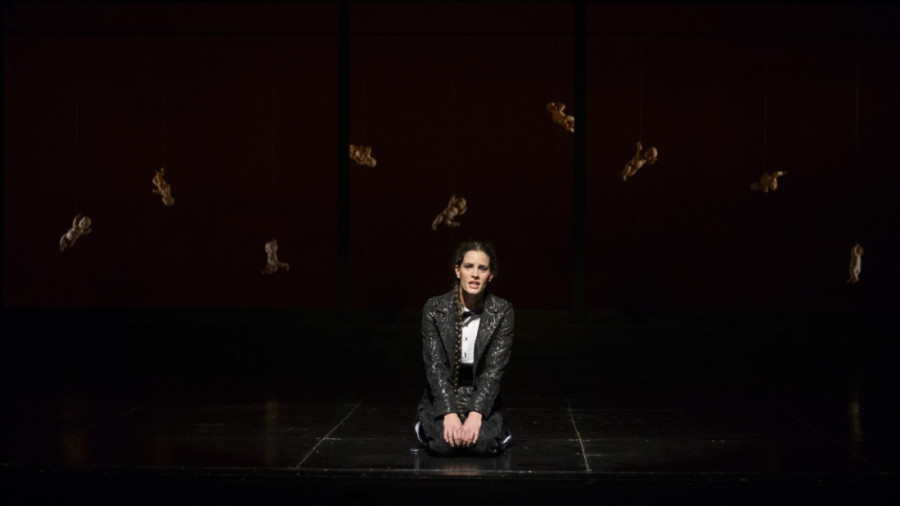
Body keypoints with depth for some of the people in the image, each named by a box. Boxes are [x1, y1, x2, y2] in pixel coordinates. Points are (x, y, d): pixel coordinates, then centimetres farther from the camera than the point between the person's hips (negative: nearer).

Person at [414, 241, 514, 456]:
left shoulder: (502, 311, -7)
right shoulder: (434, 308, -8)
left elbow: (495, 368, -12)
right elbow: (435, 365, -12)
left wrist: (476, 413, -24)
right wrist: (450, 413, -24)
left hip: (483, 396, 0)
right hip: (442, 397, 0)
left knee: (482, 442, -30)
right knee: (443, 443, -29)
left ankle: (498, 431, 7)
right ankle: (426, 427, 8)